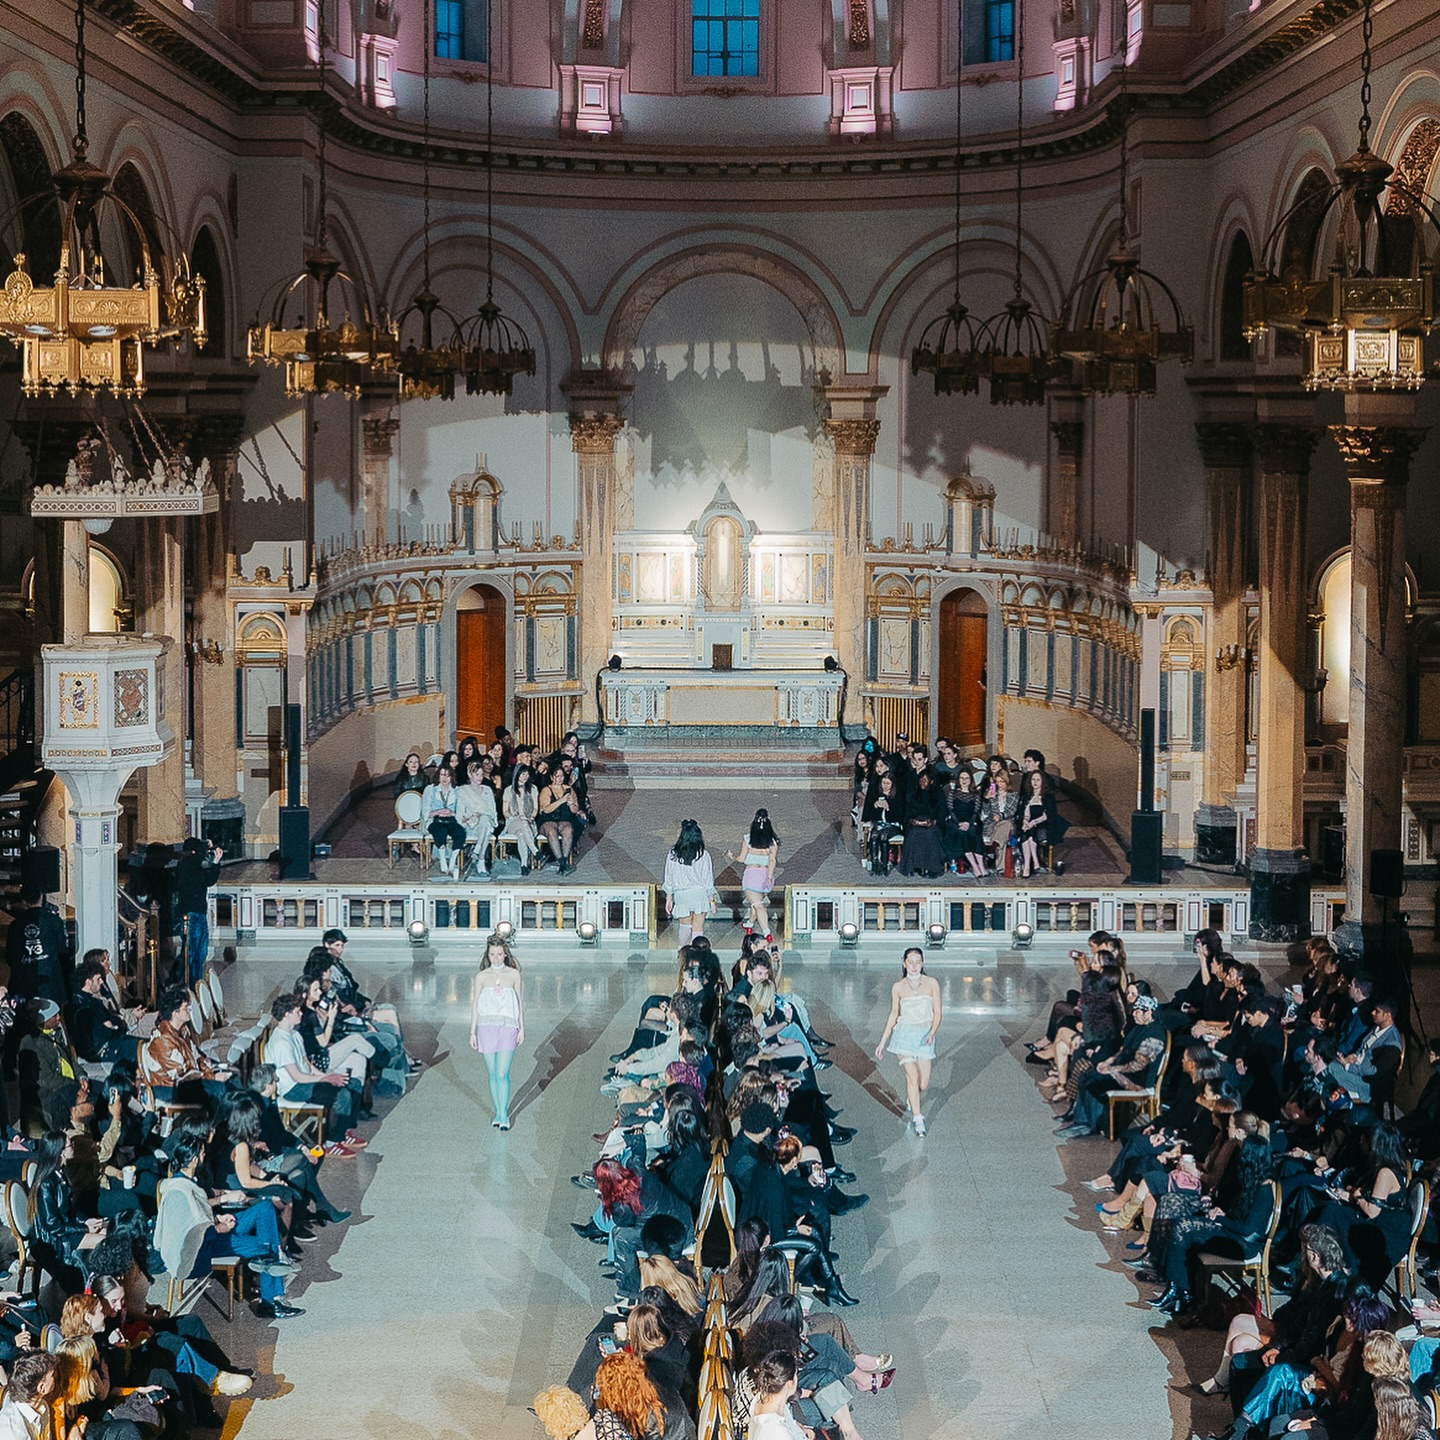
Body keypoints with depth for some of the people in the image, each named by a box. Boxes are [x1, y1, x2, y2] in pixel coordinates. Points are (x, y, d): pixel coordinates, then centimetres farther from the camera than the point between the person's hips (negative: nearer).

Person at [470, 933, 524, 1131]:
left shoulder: (513, 975, 5)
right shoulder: (482, 977, 5)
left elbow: (519, 1002, 11)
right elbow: (475, 1004, 7)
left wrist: (522, 1028, 9)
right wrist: (472, 1032, 4)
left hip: (507, 1027, -1)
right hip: (487, 1027, 1)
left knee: (502, 1074, -11)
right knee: (492, 1074, 5)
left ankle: (504, 1115, -8)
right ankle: (498, 1113, 14)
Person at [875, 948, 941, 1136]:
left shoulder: (932, 983, 3)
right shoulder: (898, 987, 4)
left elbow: (937, 1012, 2)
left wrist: (932, 1032, -16)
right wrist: (882, 1042, 13)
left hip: (924, 1037, 1)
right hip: (904, 1034, -1)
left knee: (923, 1084, 3)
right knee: (912, 1076, -18)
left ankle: (912, 1105, 36)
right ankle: (918, 1120, -13)